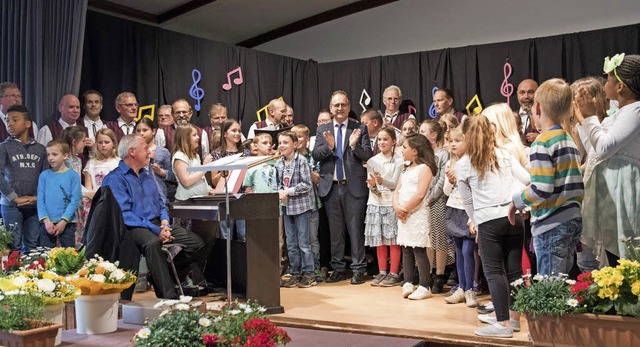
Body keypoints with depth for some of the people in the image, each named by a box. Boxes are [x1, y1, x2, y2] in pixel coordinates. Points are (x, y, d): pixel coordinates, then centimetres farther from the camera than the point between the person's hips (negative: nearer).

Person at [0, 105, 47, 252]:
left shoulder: (40, 149, 8)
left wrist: (37, 197, -5)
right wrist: (15, 198, -11)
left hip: (35, 205, 2)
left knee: (31, 245, 5)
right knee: (13, 246, -1)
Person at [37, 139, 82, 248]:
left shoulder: (73, 175, -2)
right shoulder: (44, 175, 6)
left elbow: (75, 201, -6)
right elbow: (40, 200, 3)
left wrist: (63, 221, -12)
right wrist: (46, 220, -9)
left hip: (67, 223, -2)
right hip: (47, 223, 2)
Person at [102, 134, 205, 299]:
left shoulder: (146, 176, 23)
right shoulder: (115, 179, -4)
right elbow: (124, 214, -14)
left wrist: (165, 223, -1)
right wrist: (156, 230, -22)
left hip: (157, 223, 8)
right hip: (135, 228, -7)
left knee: (197, 243, -10)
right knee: (152, 242, -40)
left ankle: (163, 276, 5)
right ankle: (169, 296, -36)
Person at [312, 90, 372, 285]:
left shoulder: (360, 129, 3)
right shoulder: (322, 130, 10)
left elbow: (368, 155, -5)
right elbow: (315, 155, -1)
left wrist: (354, 145, -22)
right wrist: (329, 146, -18)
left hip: (354, 186, -3)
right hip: (330, 187, 3)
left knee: (355, 229, 1)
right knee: (335, 230, 11)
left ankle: (358, 269, 9)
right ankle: (338, 268, 21)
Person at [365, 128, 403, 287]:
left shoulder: (399, 161, -3)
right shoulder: (372, 161, 8)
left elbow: (395, 183, -11)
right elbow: (370, 185, 2)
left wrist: (382, 181, -30)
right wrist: (373, 185, -22)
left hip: (392, 203, -3)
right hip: (376, 203, 4)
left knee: (393, 240, -1)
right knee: (379, 240, 7)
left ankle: (394, 274, 6)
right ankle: (382, 272, 16)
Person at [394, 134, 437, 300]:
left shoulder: (424, 168, -8)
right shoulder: (405, 169, 18)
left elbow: (420, 194, -17)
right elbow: (397, 191, 13)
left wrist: (405, 209, -12)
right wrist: (397, 207, -5)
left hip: (417, 213, -8)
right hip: (403, 214, 8)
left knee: (419, 250, -7)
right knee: (406, 249, 8)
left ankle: (424, 287, -2)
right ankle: (408, 283, 14)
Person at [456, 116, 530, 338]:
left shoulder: (462, 165, 4)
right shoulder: (505, 155, 12)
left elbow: (467, 201, 10)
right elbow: (527, 180, 7)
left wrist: (476, 224, 22)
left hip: (489, 220, -4)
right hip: (513, 216, 4)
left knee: (494, 271, 0)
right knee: (514, 269, 10)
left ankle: (503, 323, -3)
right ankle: (513, 317, 20)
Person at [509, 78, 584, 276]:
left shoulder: (542, 143, -13)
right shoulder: (570, 140, 12)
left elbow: (542, 189, -20)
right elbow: (578, 184, 13)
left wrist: (517, 201, -5)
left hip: (551, 224, -8)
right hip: (574, 219, 9)